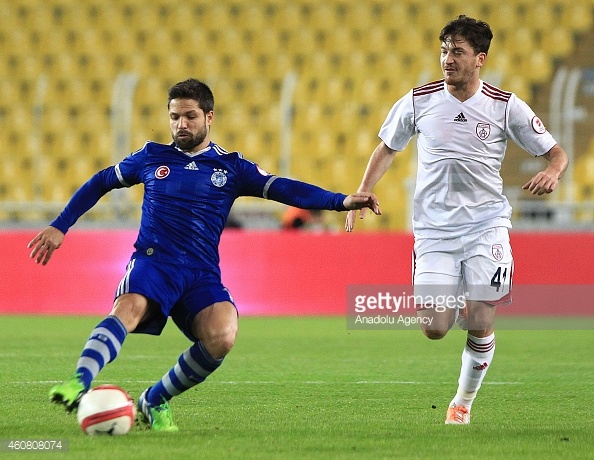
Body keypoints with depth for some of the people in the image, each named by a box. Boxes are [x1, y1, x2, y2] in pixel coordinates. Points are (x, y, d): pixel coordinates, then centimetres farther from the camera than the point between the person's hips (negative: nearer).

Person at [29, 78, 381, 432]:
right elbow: (100, 183, 26)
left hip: (202, 274, 1)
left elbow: (285, 189, 3)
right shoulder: (152, 157, 15)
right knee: (128, 309, -35)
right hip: (153, 261, -1)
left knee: (222, 336, -29)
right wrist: (59, 227, 21)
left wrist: (342, 201, -10)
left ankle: (155, 401, -9)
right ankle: (79, 383, -54)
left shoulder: (231, 166, 12)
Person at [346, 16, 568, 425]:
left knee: (481, 326, -9)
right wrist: (360, 195, 2)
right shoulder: (418, 101, -1)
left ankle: (464, 400, 17)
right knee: (435, 329, -9)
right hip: (433, 229, 1)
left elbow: (556, 152, 2)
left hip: (486, 225, -1)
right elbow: (387, 149, 13)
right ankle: (454, 299, 28)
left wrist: (552, 172, -21)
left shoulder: (506, 106, -5)